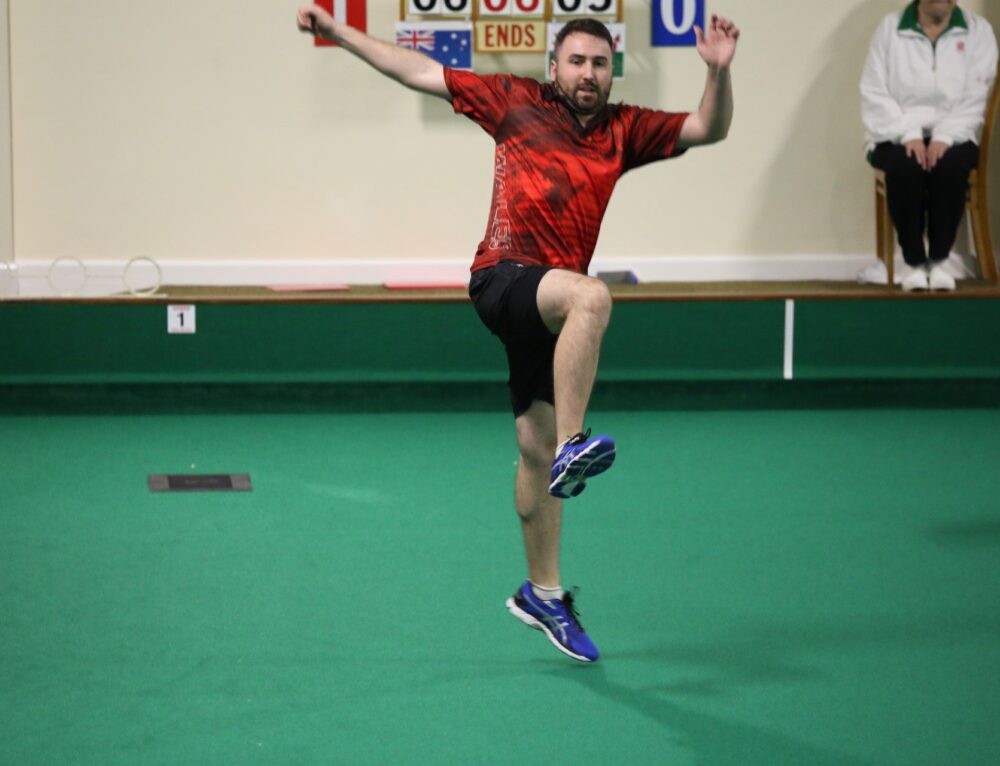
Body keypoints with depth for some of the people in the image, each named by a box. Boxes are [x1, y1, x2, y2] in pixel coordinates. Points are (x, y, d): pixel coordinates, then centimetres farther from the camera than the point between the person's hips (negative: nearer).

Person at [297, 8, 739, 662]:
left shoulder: (625, 130, 13)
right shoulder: (516, 102, 6)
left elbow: (709, 129, 7)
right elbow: (419, 72, 11)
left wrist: (719, 71, -11)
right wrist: (338, 33, 10)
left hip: (550, 303, 4)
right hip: (504, 277, -4)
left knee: (536, 448, 11)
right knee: (592, 296, -37)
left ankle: (542, 594, 22)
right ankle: (572, 446, -42)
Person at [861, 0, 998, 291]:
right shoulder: (890, 28, 3)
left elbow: (976, 97, -5)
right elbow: (875, 93, -3)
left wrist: (944, 138, -19)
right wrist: (909, 135, -17)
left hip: (953, 135, 0)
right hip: (898, 134, 0)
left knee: (950, 166, -33)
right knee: (904, 167, -34)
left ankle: (939, 260, -21)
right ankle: (914, 262, -21)